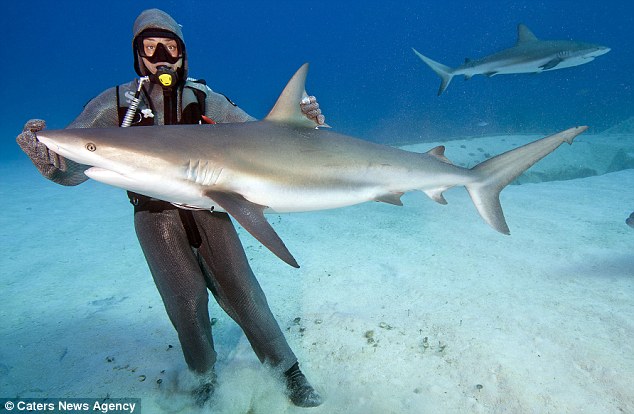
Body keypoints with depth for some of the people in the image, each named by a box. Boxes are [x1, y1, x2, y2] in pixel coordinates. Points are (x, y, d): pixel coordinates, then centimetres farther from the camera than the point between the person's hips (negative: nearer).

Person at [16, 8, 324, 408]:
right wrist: (48, 159, -31)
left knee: (240, 290, -2)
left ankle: (288, 370, 16)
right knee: (186, 300, 0)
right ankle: (204, 376, 29)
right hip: (156, 216, 0)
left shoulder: (204, 99, 1)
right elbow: (73, 165, -7)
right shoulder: (116, 103, -1)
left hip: (207, 209, 0)